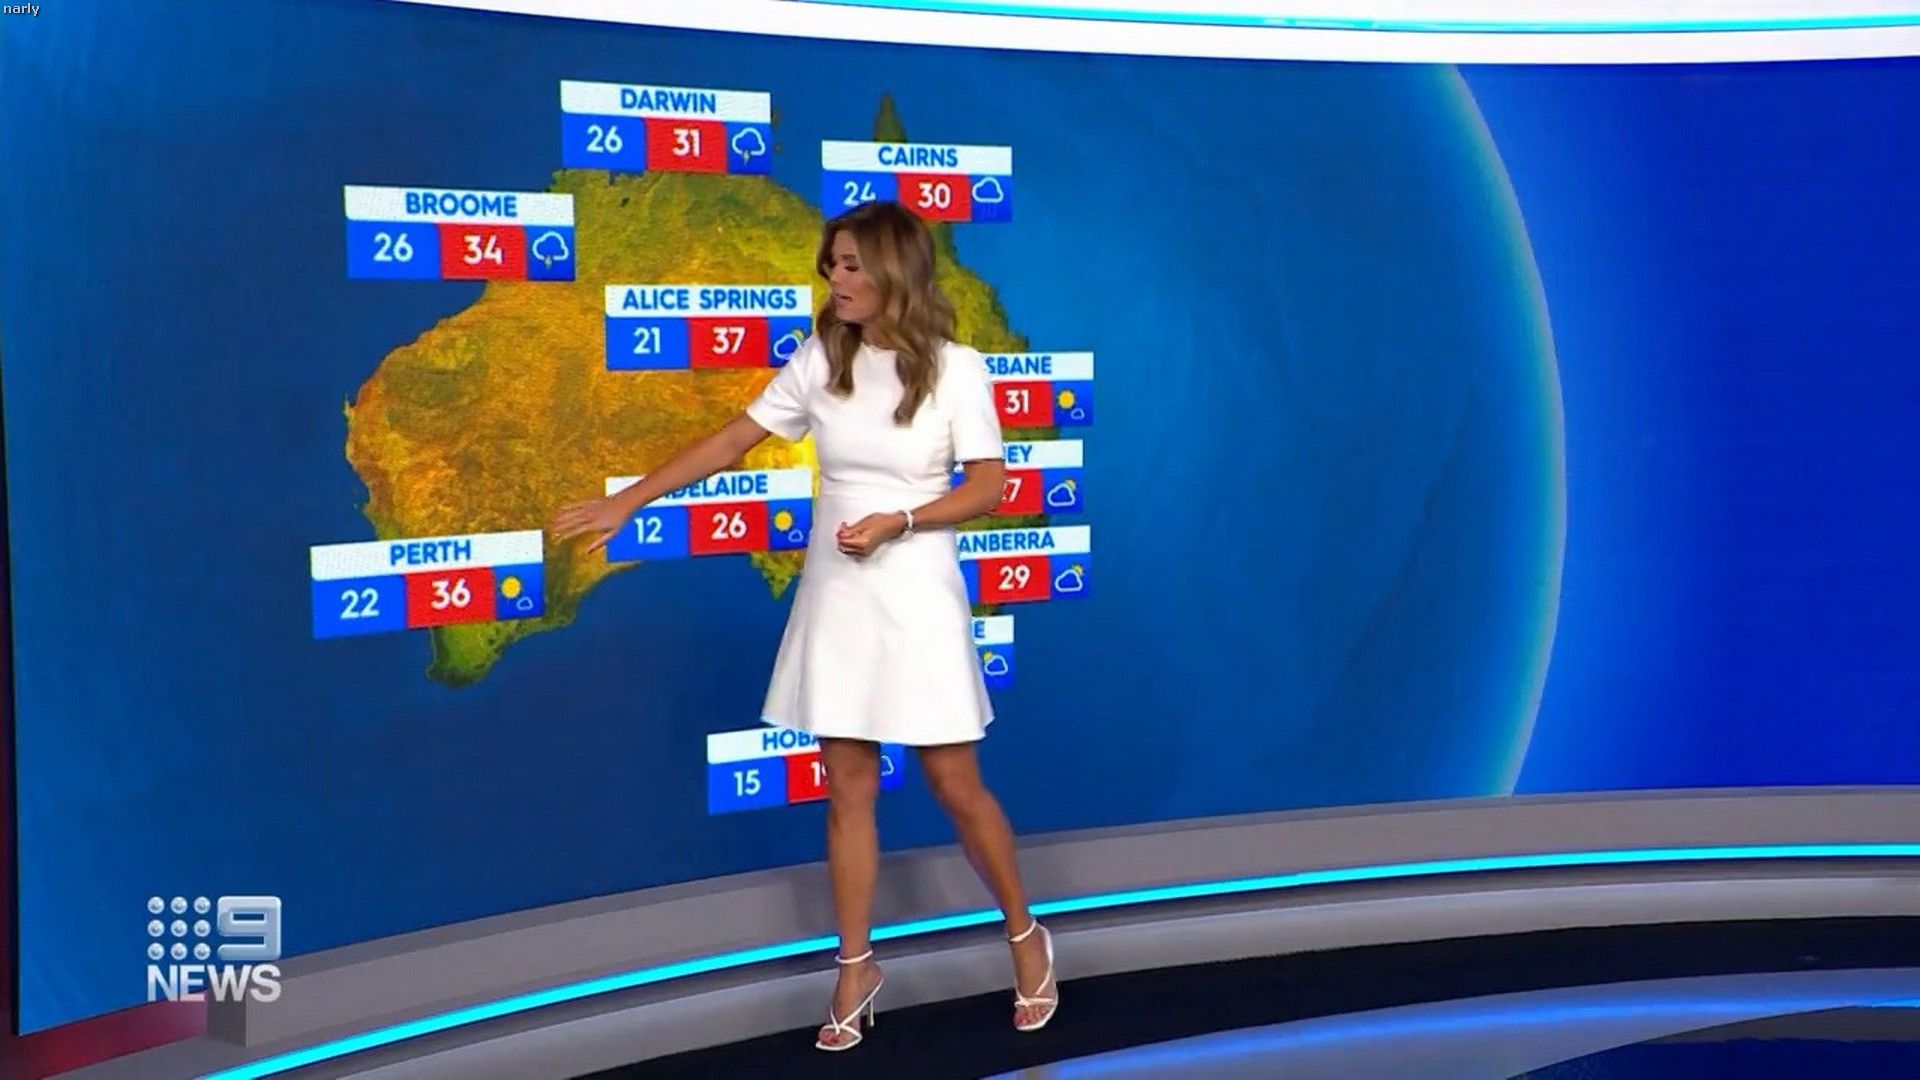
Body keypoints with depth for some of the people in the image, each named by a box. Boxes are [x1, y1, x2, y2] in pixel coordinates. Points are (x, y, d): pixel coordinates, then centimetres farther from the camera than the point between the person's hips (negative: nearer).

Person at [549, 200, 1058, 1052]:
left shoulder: (956, 369, -9)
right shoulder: (819, 360, 1)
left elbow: (988, 487, -6)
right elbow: (730, 442, 4)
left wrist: (894, 522, -19)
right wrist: (627, 503, 2)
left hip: (917, 596, -3)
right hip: (835, 593, 3)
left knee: (955, 785, 3)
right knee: (847, 787, 8)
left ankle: (1025, 939, 26)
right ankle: (856, 968, 21)